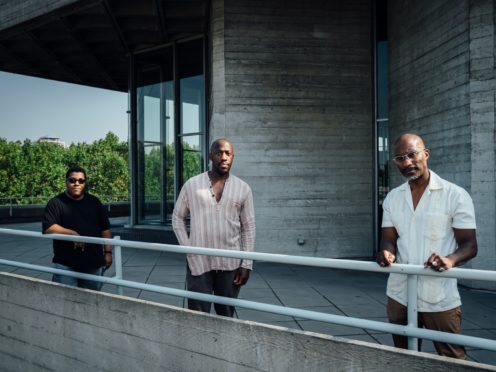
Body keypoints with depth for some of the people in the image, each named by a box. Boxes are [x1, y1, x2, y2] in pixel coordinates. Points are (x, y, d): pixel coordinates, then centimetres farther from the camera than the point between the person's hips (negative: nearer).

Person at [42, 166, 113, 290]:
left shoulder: (94, 202, 9)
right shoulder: (56, 203, -2)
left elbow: (105, 229, 10)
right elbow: (47, 228, -13)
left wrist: (107, 252, 3)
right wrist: (72, 233, -20)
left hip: (94, 263, 3)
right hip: (66, 265, -3)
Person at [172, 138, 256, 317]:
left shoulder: (243, 188, 1)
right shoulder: (192, 184, -1)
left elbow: (248, 227, 3)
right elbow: (177, 217, 8)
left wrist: (246, 264, -2)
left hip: (230, 263, 1)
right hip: (198, 262, -1)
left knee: (226, 315, 12)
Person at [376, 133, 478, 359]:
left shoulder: (455, 195, -6)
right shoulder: (392, 198, 7)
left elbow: (469, 245, -6)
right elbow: (389, 239, 7)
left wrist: (450, 260, -28)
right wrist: (386, 252, -17)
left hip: (440, 299, -4)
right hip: (399, 296, 4)